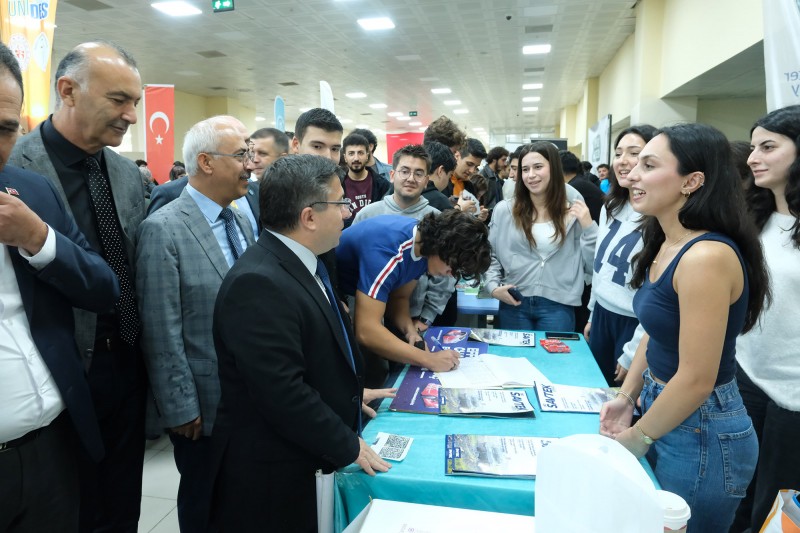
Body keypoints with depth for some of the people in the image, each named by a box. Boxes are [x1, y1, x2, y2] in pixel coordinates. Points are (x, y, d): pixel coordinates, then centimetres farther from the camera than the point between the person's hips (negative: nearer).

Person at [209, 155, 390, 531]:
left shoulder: (301, 263, 3)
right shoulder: (258, 284, -27)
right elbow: (283, 394, -29)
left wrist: (349, 393, 8)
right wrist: (349, 447, -19)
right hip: (273, 475, -9)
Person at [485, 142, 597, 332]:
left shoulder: (573, 213, 1)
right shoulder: (504, 210, 1)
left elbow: (591, 266, 1)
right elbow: (489, 255, 8)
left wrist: (589, 227, -9)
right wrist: (493, 286, -6)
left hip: (558, 306, -1)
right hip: (514, 304, 1)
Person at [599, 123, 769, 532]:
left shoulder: (706, 256, -27)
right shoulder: (667, 244, 2)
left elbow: (696, 380, -25)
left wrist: (638, 438, -12)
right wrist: (625, 397, 5)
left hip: (701, 435, -8)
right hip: (662, 409, 8)